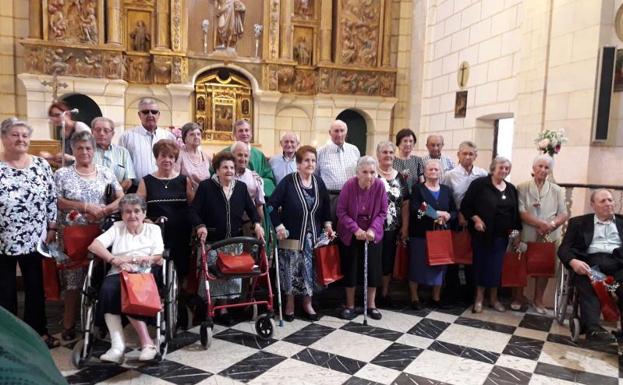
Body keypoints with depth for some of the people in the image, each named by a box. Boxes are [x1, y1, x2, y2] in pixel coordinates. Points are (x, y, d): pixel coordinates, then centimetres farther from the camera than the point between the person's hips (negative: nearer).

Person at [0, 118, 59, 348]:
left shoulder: (41, 165, 2)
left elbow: (51, 199, 5)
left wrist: (52, 228, 2)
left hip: (35, 238, 2)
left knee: (35, 286, 12)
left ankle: (38, 331, 26)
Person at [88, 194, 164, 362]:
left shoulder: (153, 229, 18)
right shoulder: (117, 227, 22)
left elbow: (158, 258, 3)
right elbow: (94, 246, 6)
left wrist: (129, 259, -8)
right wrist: (114, 260, -9)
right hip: (118, 274, 2)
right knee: (107, 290, -32)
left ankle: (146, 342, -31)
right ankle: (117, 345, -36)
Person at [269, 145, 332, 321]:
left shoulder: (319, 182, 5)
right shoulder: (288, 181, -11)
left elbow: (326, 206, 16)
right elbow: (272, 205, -12)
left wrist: (327, 224, 5)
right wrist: (278, 225, -16)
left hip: (313, 236, 4)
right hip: (292, 235, -4)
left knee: (310, 269, 7)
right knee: (291, 270, 2)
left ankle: (307, 303, 24)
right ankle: (290, 304, 20)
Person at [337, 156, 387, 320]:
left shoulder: (380, 186, -15)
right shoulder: (349, 185, -20)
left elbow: (382, 212, -7)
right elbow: (341, 212, -14)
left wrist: (372, 229, -20)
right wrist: (356, 229, -22)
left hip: (372, 234, 2)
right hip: (350, 234, -1)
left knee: (373, 268, 6)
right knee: (351, 268, 6)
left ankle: (371, 305, 23)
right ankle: (350, 305, 22)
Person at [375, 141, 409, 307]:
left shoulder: (400, 177, 9)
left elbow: (405, 204, 9)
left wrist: (405, 226, 4)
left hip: (393, 227, 5)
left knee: (388, 259, 12)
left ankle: (385, 293, 25)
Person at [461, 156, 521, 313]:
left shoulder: (511, 189, 9)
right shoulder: (480, 183, -8)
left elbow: (516, 213, 14)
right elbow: (465, 205, -8)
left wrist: (517, 234, 11)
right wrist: (476, 219, -19)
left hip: (501, 235, 4)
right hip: (482, 233, -4)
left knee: (496, 266, 9)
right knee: (481, 264, 3)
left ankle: (494, 298, 24)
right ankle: (479, 298, 16)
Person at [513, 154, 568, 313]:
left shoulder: (556, 190, 7)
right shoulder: (522, 187, -2)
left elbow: (563, 214, 2)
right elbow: (521, 212, -10)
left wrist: (551, 225, -18)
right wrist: (541, 224, -21)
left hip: (549, 237, 3)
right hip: (526, 236, -2)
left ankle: (538, 300, 25)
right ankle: (518, 298, 19)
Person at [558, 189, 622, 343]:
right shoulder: (579, 222, 21)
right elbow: (564, 248, 10)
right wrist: (573, 261, -13)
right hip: (591, 261, -1)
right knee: (585, 283, -33)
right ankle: (593, 329, -45)